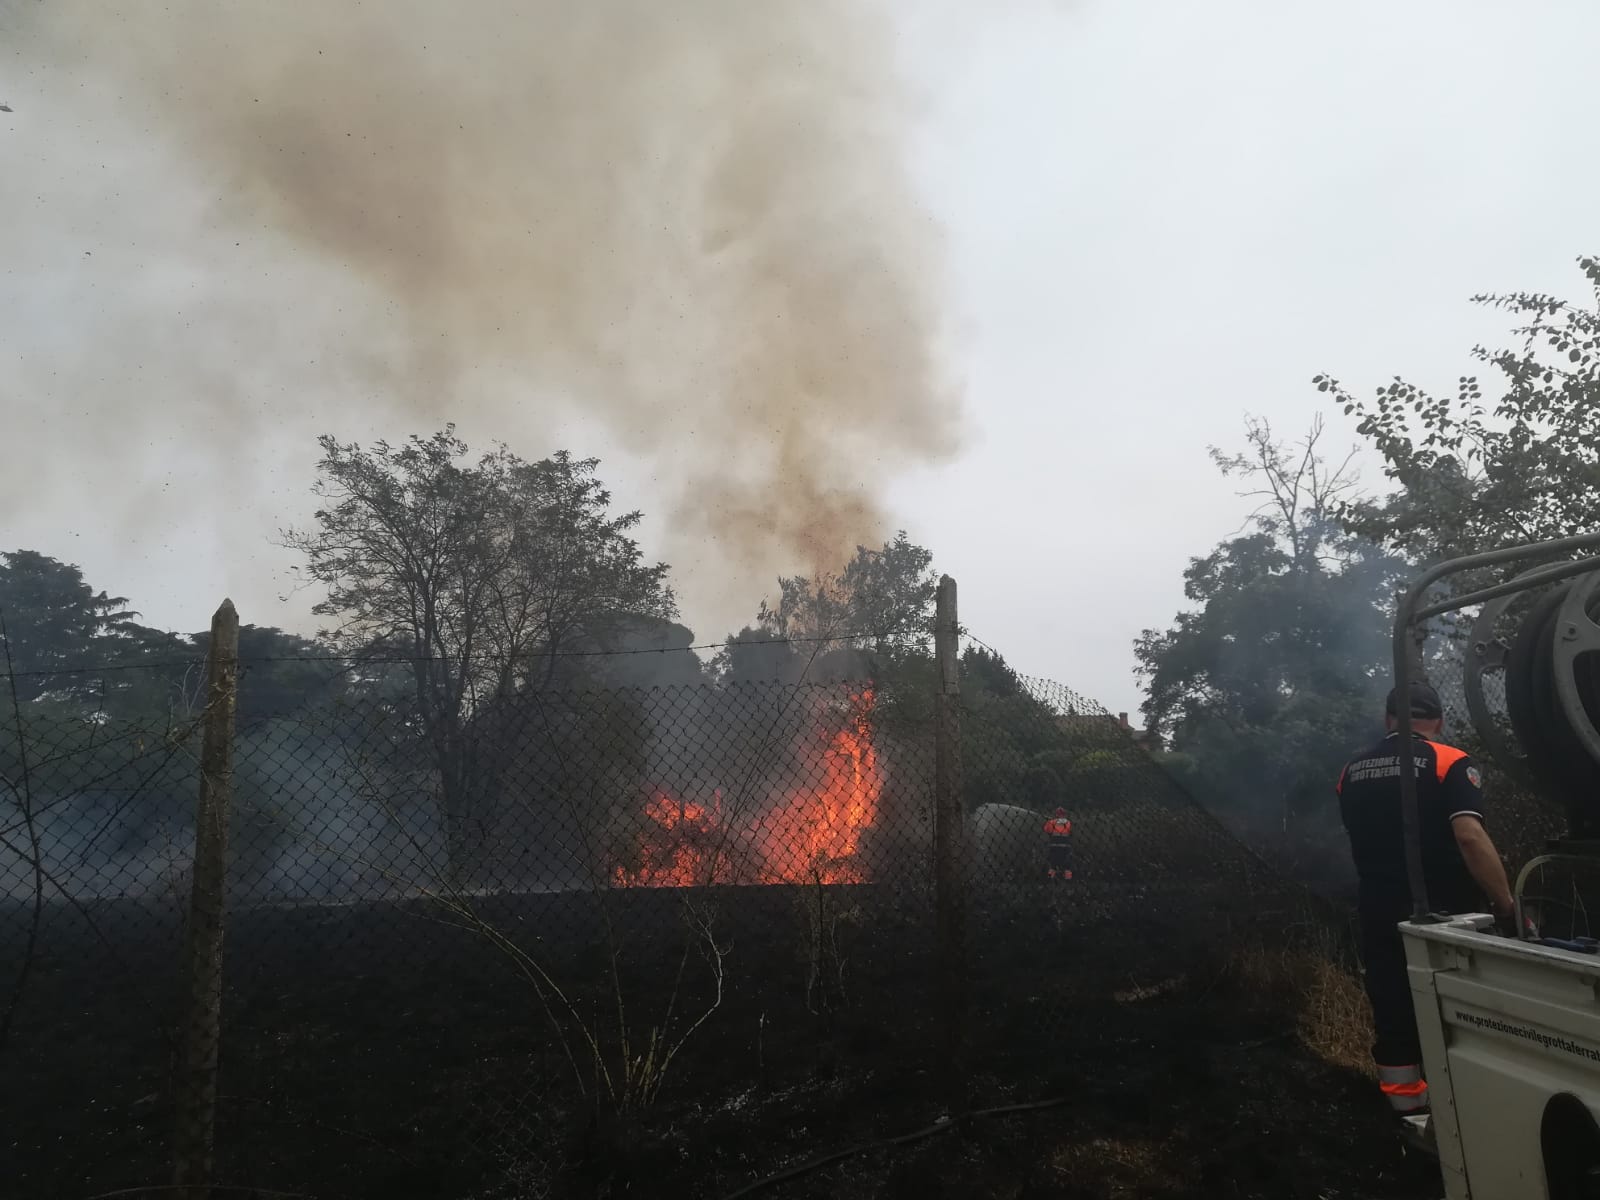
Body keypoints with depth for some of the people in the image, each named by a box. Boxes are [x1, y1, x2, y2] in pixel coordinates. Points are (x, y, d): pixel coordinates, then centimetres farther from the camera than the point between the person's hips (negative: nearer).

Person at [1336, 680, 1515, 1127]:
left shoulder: (1350, 773, 7)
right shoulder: (1450, 763, -9)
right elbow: (1470, 836, -23)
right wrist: (1507, 906, -18)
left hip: (1381, 920, 4)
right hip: (1444, 919, -4)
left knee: (1394, 1025, 10)